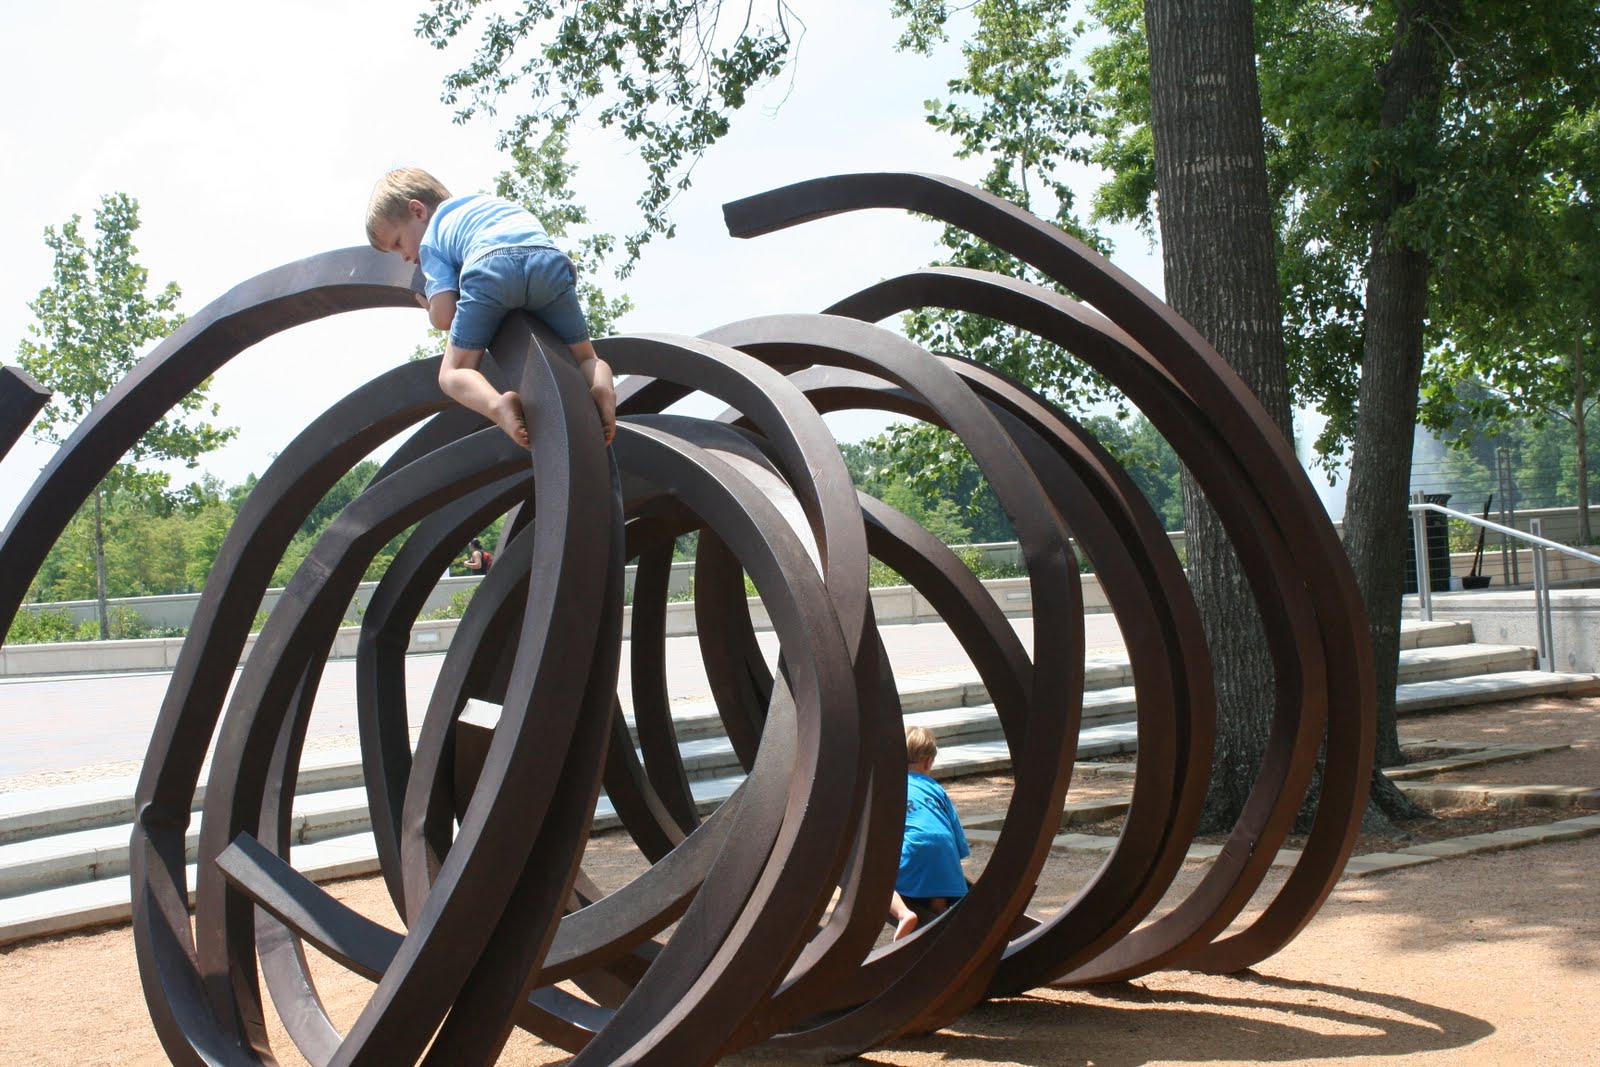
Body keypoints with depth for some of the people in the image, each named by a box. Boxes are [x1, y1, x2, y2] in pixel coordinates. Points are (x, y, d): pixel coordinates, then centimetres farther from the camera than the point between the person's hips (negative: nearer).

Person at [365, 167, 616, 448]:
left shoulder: (430, 239, 28)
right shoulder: (487, 201, 45)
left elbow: (443, 317, 13)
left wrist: (428, 303, 35)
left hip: (490, 265, -4)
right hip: (550, 258, 4)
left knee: (453, 374, 10)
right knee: (585, 359, 18)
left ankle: (498, 405, -23)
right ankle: (601, 386, -18)